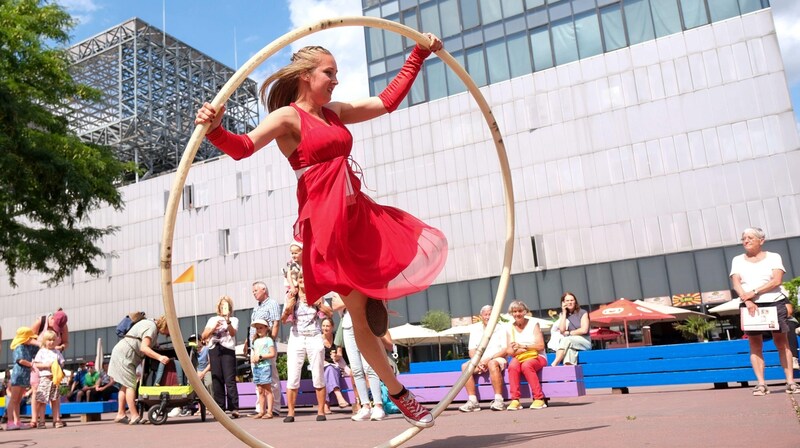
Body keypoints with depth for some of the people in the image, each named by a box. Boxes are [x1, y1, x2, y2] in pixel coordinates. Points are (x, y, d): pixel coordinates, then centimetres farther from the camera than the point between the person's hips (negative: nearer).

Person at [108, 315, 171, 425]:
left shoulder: (151, 325, 14)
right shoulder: (152, 327, -17)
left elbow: (146, 348, 19)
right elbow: (144, 348, -28)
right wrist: (159, 357, -36)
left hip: (122, 353, 10)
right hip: (124, 354, -10)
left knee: (125, 385, 12)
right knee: (131, 385, -10)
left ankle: (120, 414, 17)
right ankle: (134, 416, -10)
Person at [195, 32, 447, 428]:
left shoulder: (335, 113, 16)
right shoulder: (287, 117, -6)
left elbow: (388, 101, 21)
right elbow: (243, 147, -21)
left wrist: (418, 55, 23)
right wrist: (215, 130, -42)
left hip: (359, 214, 8)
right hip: (327, 222, -8)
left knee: (420, 249, 16)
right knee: (361, 316, -2)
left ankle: (374, 299, 29)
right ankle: (398, 394, 13)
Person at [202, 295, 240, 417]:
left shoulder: (234, 319, 13)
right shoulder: (212, 319, 21)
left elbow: (233, 333, -5)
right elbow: (204, 336, 12)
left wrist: (228, 321, -20)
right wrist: (214, 327, -3)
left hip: (228, 349, -3)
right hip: (214, 349, 3)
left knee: (229, 380, -10)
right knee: (217, 380, 0)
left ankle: (234, 408, -14)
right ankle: (220, 408, 5)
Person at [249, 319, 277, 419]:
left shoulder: (268, 339, -3)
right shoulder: (256, 341, 18)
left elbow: (273, 354, -11)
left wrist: (260, 357, -15)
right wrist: (252, 358, 1)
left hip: (265, 366, -7)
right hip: (256, 367, 7)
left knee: (267, 390, -5)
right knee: (260, 391, 10)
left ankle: (269, 412, -4)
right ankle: (262, 411, 14)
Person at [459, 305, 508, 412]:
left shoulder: (501, 329, 5)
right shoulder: (475, 330, 14)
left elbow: (505, 350, -6)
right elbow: (472, 351, 8)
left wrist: (489, 359, -17)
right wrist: (478, 361, -14)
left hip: (497, 359, -4)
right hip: (479, 360, 4)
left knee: (492, 364, -38)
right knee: (465, 366, -25)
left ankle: (499, 400, -35)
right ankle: (473, 401, -28)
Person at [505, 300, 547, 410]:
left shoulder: (533, 325, 2)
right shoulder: (510, 328, 10)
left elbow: (541, 346, -8)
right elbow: (509, 351, 3)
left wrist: (522, 346, -16)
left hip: (536, 357, -2)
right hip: (518, 358, 2)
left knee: (526, 365, -35)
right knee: (513, 366, -32)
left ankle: (539, 399, -30)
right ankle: (515, 400, -32)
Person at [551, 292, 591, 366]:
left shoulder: (582, 313, 5)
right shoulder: (563, 314, 12)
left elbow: (584, 330, -7)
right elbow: (562, 330, -4)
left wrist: (569, 333, -4)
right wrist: (564, 313, -1)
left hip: (584, 342, -2)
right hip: (571, 344, 2)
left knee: (566, 340, -33)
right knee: (570, 349, -35)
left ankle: (553, 365, -40)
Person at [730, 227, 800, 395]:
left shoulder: (773, 257, 7)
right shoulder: (738, 260, 12)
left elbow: (777, 280, -7)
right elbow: (736, 283, 0)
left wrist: (754, 292, -16)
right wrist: (747, 300, -16)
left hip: (774, 303, -1)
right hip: (750, 306, 1)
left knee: (781, 342, -1)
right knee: (755, 344, -2)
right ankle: (761, 384, -1)